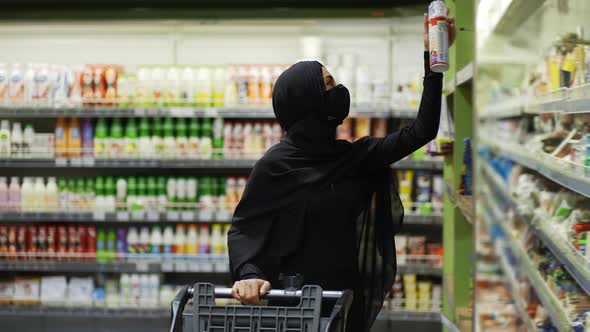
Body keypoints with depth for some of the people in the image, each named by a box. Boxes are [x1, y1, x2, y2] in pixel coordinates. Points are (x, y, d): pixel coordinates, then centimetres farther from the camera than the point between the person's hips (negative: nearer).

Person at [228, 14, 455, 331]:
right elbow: (242, 229, -7)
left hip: (348, 296, 6)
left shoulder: (354, 155, 5)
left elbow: (421, 132, 5)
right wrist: (249, 275, -27)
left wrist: (433, 58, 3)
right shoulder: (276, 164, -10)